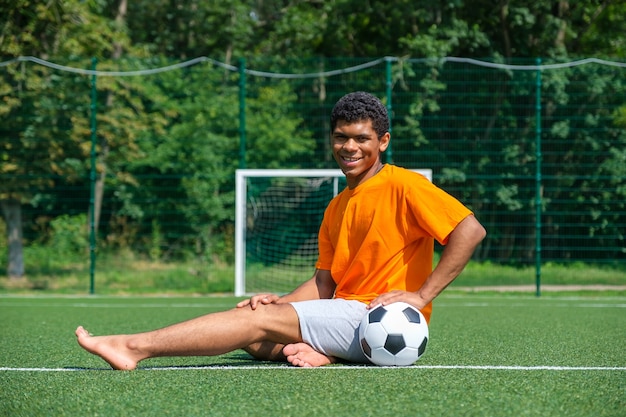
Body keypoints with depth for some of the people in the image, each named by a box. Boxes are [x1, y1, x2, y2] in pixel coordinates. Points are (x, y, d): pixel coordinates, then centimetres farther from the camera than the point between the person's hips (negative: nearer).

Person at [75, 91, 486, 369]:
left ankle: (136, 346, -19)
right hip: (345, 315, 9)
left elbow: (471, 230, -16)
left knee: (258, 319, -18)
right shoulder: (337, 208, 19)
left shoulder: (404, 186, -6)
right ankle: (314, 352, -29)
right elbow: (324, 283, 16)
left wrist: (421, 296, -19)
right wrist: (282, 303, -4)